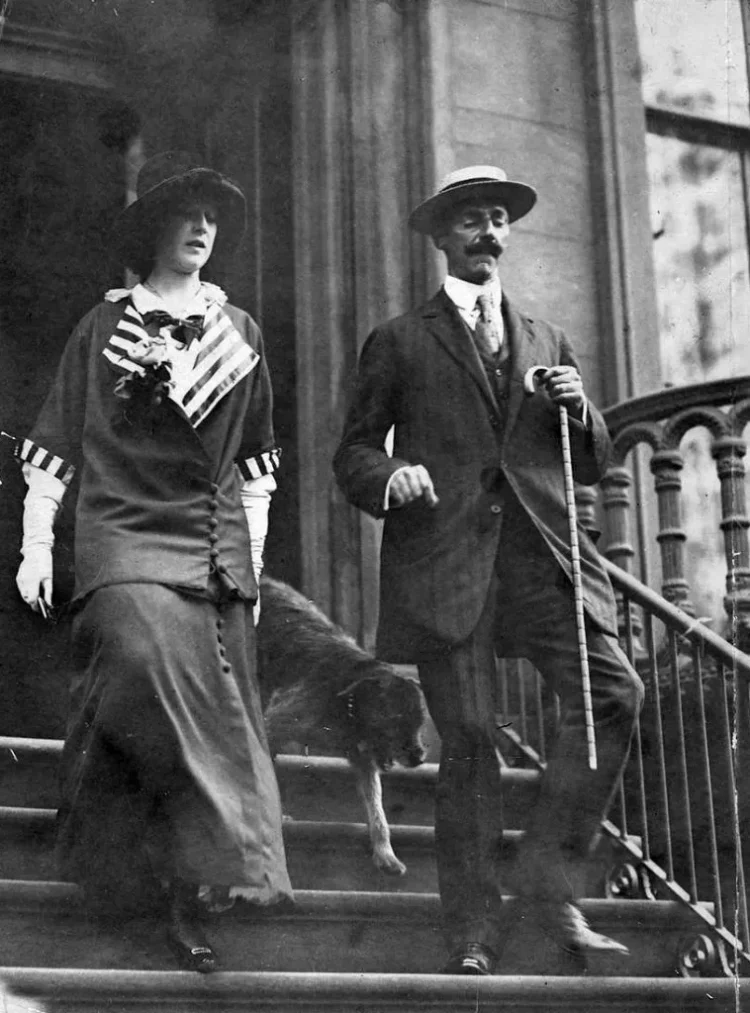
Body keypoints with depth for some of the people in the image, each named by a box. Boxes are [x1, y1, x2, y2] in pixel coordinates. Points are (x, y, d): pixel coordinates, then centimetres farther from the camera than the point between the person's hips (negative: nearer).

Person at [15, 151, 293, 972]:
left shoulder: (239, 331, 15)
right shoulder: (105, 326, 6)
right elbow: (54, 447, 6)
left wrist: (254, 561, 15)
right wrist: (35, 545, -1)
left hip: (219, 550, 3)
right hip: (127, 539, -3)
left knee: (218, 715, -2)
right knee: (149, 667, -26)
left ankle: (186, 903, 6)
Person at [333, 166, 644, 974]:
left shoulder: (547, 343, 24)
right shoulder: (400, 342, 14)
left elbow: (592, 466, 24)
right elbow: (352, 453, 11)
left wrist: (578, 409, 3)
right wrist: (389, 475, -11)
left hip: (536, 546, 3)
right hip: (445, 556, -3)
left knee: (614, 692, -17)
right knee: (469, 738, -6)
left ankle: (547, 876, -6)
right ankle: (474, 925, 3)